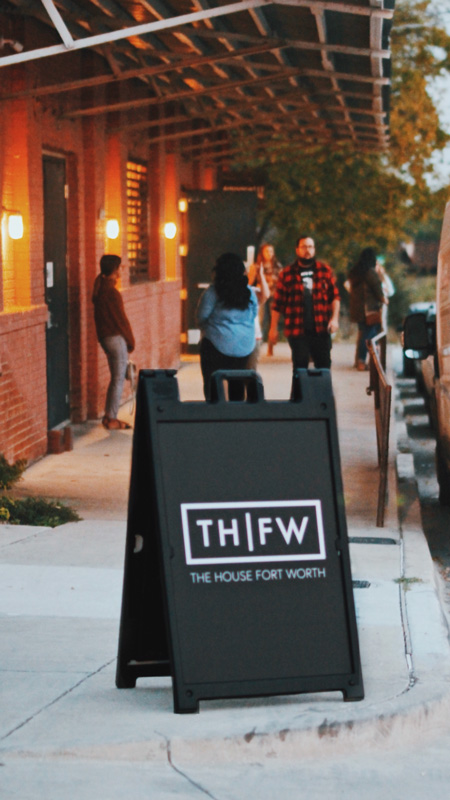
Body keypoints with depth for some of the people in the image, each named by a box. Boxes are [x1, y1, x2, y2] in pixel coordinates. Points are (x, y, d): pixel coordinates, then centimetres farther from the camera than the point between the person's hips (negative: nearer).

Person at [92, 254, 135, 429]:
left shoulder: (99, 290, 11)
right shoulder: (112, 292, -16)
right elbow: (121, 319, -15)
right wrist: (131, 341, -3)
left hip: (104, 338, 9)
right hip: (116, 338, -9)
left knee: (115, 378, 16)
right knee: (119, 379, -3)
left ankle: (108, 416, 18)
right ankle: (112, 420, -1)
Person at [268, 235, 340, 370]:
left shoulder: (325, 270, 7)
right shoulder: (287, 274, 2)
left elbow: (335, 296, 9)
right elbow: (278, 303, 4)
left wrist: (334, 318, -3)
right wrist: (273, 328, 2)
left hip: (321, 329, 2)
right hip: (297, 330, -1)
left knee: (324, 365, 4)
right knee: (300, 366, 2)